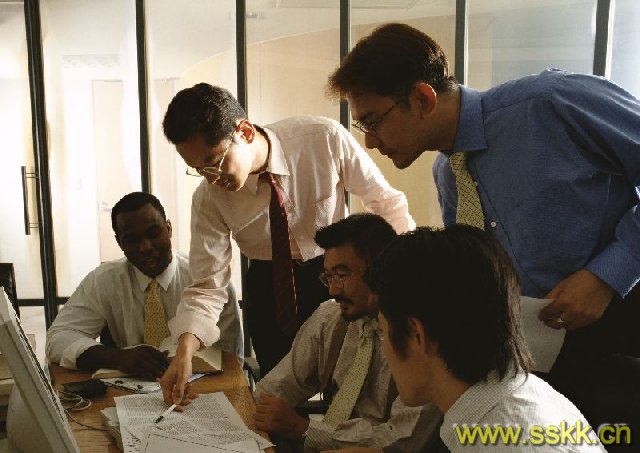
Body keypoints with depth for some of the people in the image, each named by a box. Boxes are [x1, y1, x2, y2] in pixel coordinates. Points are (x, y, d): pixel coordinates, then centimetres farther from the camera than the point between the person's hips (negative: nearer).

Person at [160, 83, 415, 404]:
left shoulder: (325, 139, -25)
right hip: (269, 286, 1)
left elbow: (385, 202, -13)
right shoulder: (208, 199, -19)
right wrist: (185, 350, -31)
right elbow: (207, 286, -15)